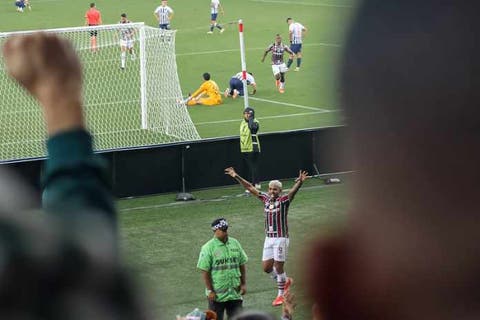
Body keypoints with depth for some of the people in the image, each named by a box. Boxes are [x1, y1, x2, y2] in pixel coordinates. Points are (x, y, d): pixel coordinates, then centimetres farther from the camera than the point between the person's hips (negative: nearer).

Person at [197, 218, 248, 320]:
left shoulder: (235, 243, 6)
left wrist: (243, 284, 7)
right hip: (217, 294, -4)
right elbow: (205, 271, -10)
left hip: (235, 292, 4)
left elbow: (242, 265, 12)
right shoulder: (208, 248, -10)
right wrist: (210, 290, -13)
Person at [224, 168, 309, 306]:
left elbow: (293, 191, -26)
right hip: (268, 238, 6)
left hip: (281, 239, -6)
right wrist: (236, 176, 11)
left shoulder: (284, 200, -8)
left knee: (278, 267, 0)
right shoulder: (266, 199, 7)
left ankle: (281, 295, 17)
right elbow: (250, 188, 13)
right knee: (267, 267, 8)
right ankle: (285, 281, 33)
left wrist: (300, 182, -46)